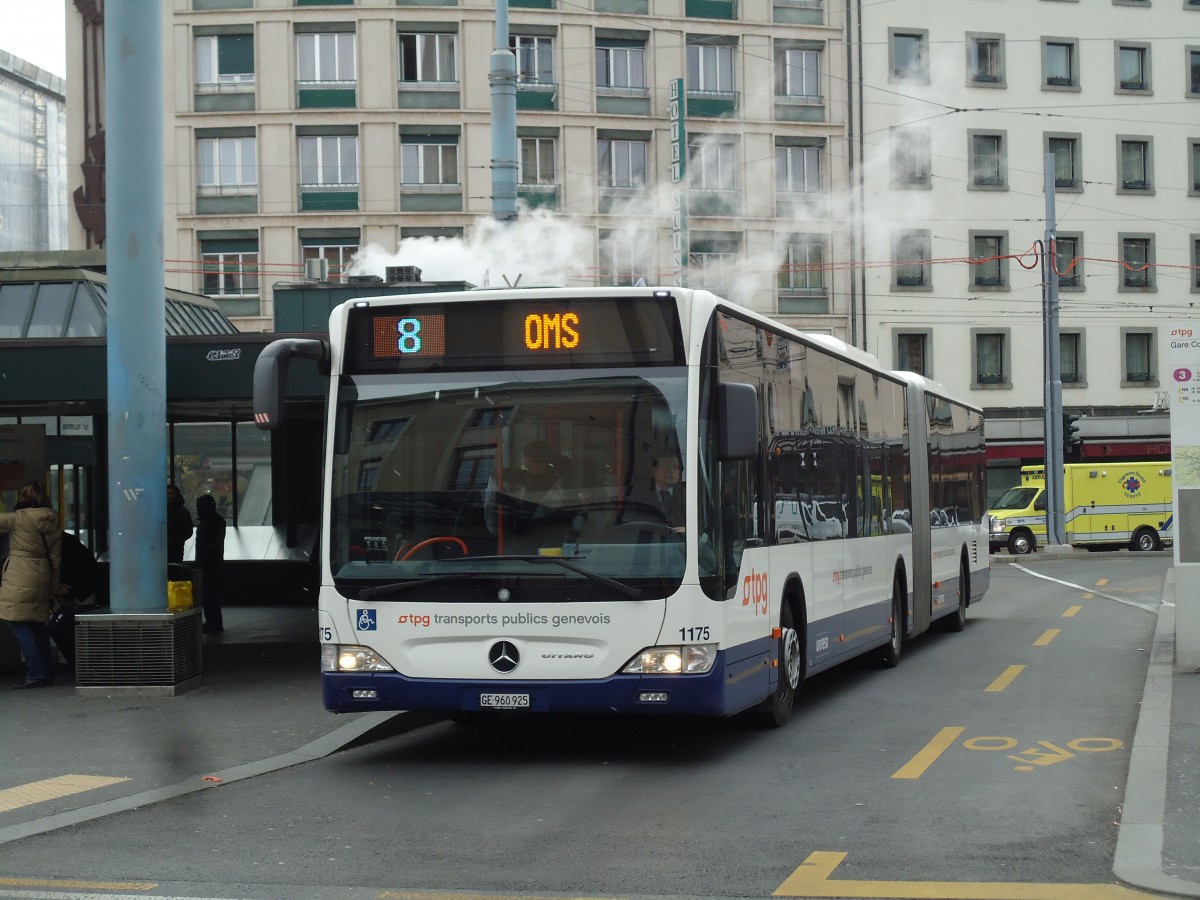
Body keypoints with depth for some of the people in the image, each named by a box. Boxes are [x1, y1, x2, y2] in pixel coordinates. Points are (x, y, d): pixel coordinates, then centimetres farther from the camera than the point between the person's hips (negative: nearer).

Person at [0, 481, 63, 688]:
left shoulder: (18, 518, -11)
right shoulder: (52, 521, 8)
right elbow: (56, 557, 11)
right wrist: (54, 586, 17)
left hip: (19, 577, -7)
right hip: (42, 576, 7)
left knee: (20, 626, -4)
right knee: (38, 626, 14)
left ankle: (36, 673, -10)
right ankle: (47, 673, 16)